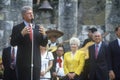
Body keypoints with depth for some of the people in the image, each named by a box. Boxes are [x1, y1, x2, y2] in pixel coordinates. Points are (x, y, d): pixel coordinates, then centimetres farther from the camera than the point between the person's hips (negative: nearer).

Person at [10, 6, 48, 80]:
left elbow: (44, 44, 11)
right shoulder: (17, 28, 1)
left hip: (36, 62, 3)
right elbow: (13, 43, -7)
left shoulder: (38, 28, 13)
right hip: (23, 62, -3)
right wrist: (22, 34, -21)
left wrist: (44, 34, -9)